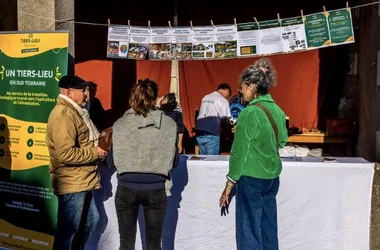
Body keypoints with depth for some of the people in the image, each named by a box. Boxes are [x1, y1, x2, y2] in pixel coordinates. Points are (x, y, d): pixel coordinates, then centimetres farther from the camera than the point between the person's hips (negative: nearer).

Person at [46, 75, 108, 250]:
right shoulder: (64, 115, -19)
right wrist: (95, 153, -16)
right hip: (72, 184, -11)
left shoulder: (72, 111, 15)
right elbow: (66, 154, -28)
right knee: (68, 229, 2)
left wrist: (96, 147, 6)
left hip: (81, 182, 11)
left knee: (91, 220, 22)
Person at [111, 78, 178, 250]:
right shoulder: (169, 124, -4)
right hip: (156, 190, 0)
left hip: (126, 189, 0)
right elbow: (174, 161, 2)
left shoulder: (120, 124, -4)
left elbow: (111, 161, 1)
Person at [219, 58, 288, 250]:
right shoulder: (277, 110, 5)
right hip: (273, 178, 7)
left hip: (251, 179, -7)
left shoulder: (250, 113, -16)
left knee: (249, 233, 3)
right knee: (268, 230, 16)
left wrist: (229, 184, -7)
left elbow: (239, 152, -14)